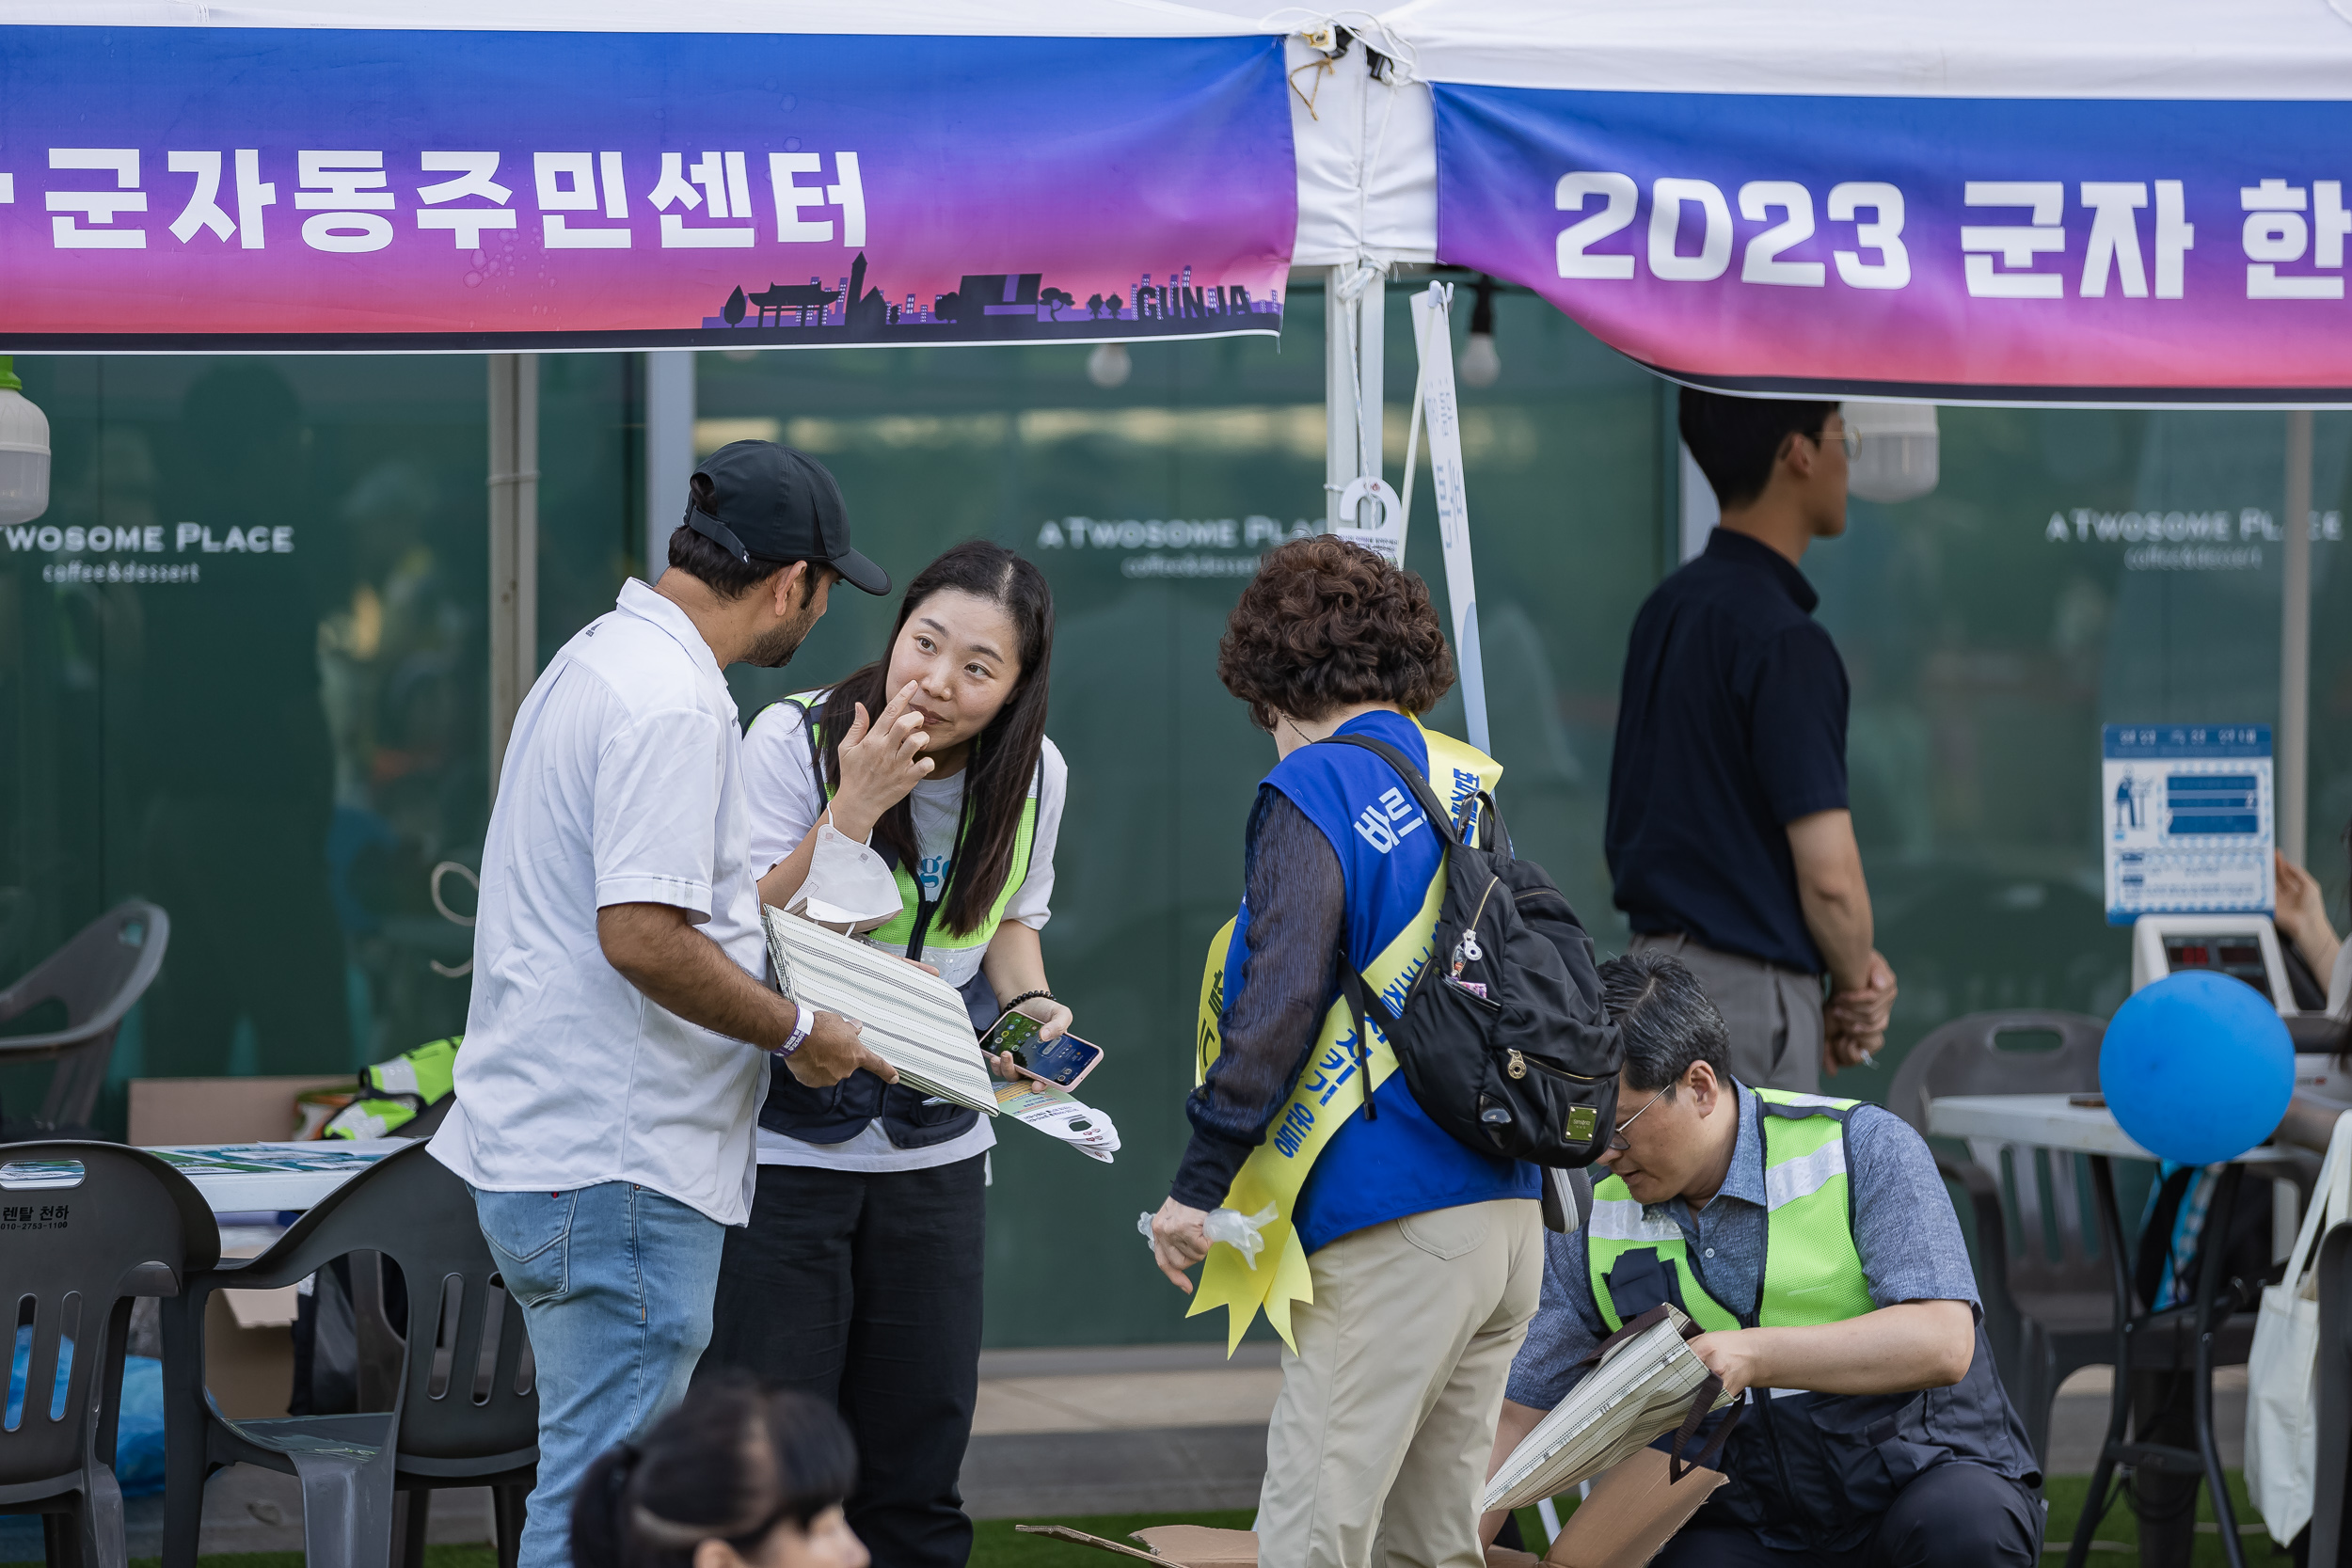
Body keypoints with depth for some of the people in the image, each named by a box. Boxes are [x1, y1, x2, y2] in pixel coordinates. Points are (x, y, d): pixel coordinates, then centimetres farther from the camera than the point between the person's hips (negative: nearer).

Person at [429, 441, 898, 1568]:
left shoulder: (597, 658, 16)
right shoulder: (671, 702, -17)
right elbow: (642, 934, -24)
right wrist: (799, 1032, -12)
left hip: (539, 1142, 11)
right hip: (617, 1172, -11)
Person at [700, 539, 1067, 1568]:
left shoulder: (1034, 774, -1)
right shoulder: (794, 740, -14)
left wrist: (1030, 1002, -4)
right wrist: (854, 807, -27)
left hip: (935, 1154, 4)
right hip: (782, 1146, -4)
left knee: (916, 1465, 9)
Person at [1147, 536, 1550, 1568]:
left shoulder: (1314, 790, -7)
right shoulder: (1467, 785, 16)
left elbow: (1280, 1002, -16)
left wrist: (1200, 1180, -11)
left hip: (1393, 1229, -8)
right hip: (1510, 1212, 8)